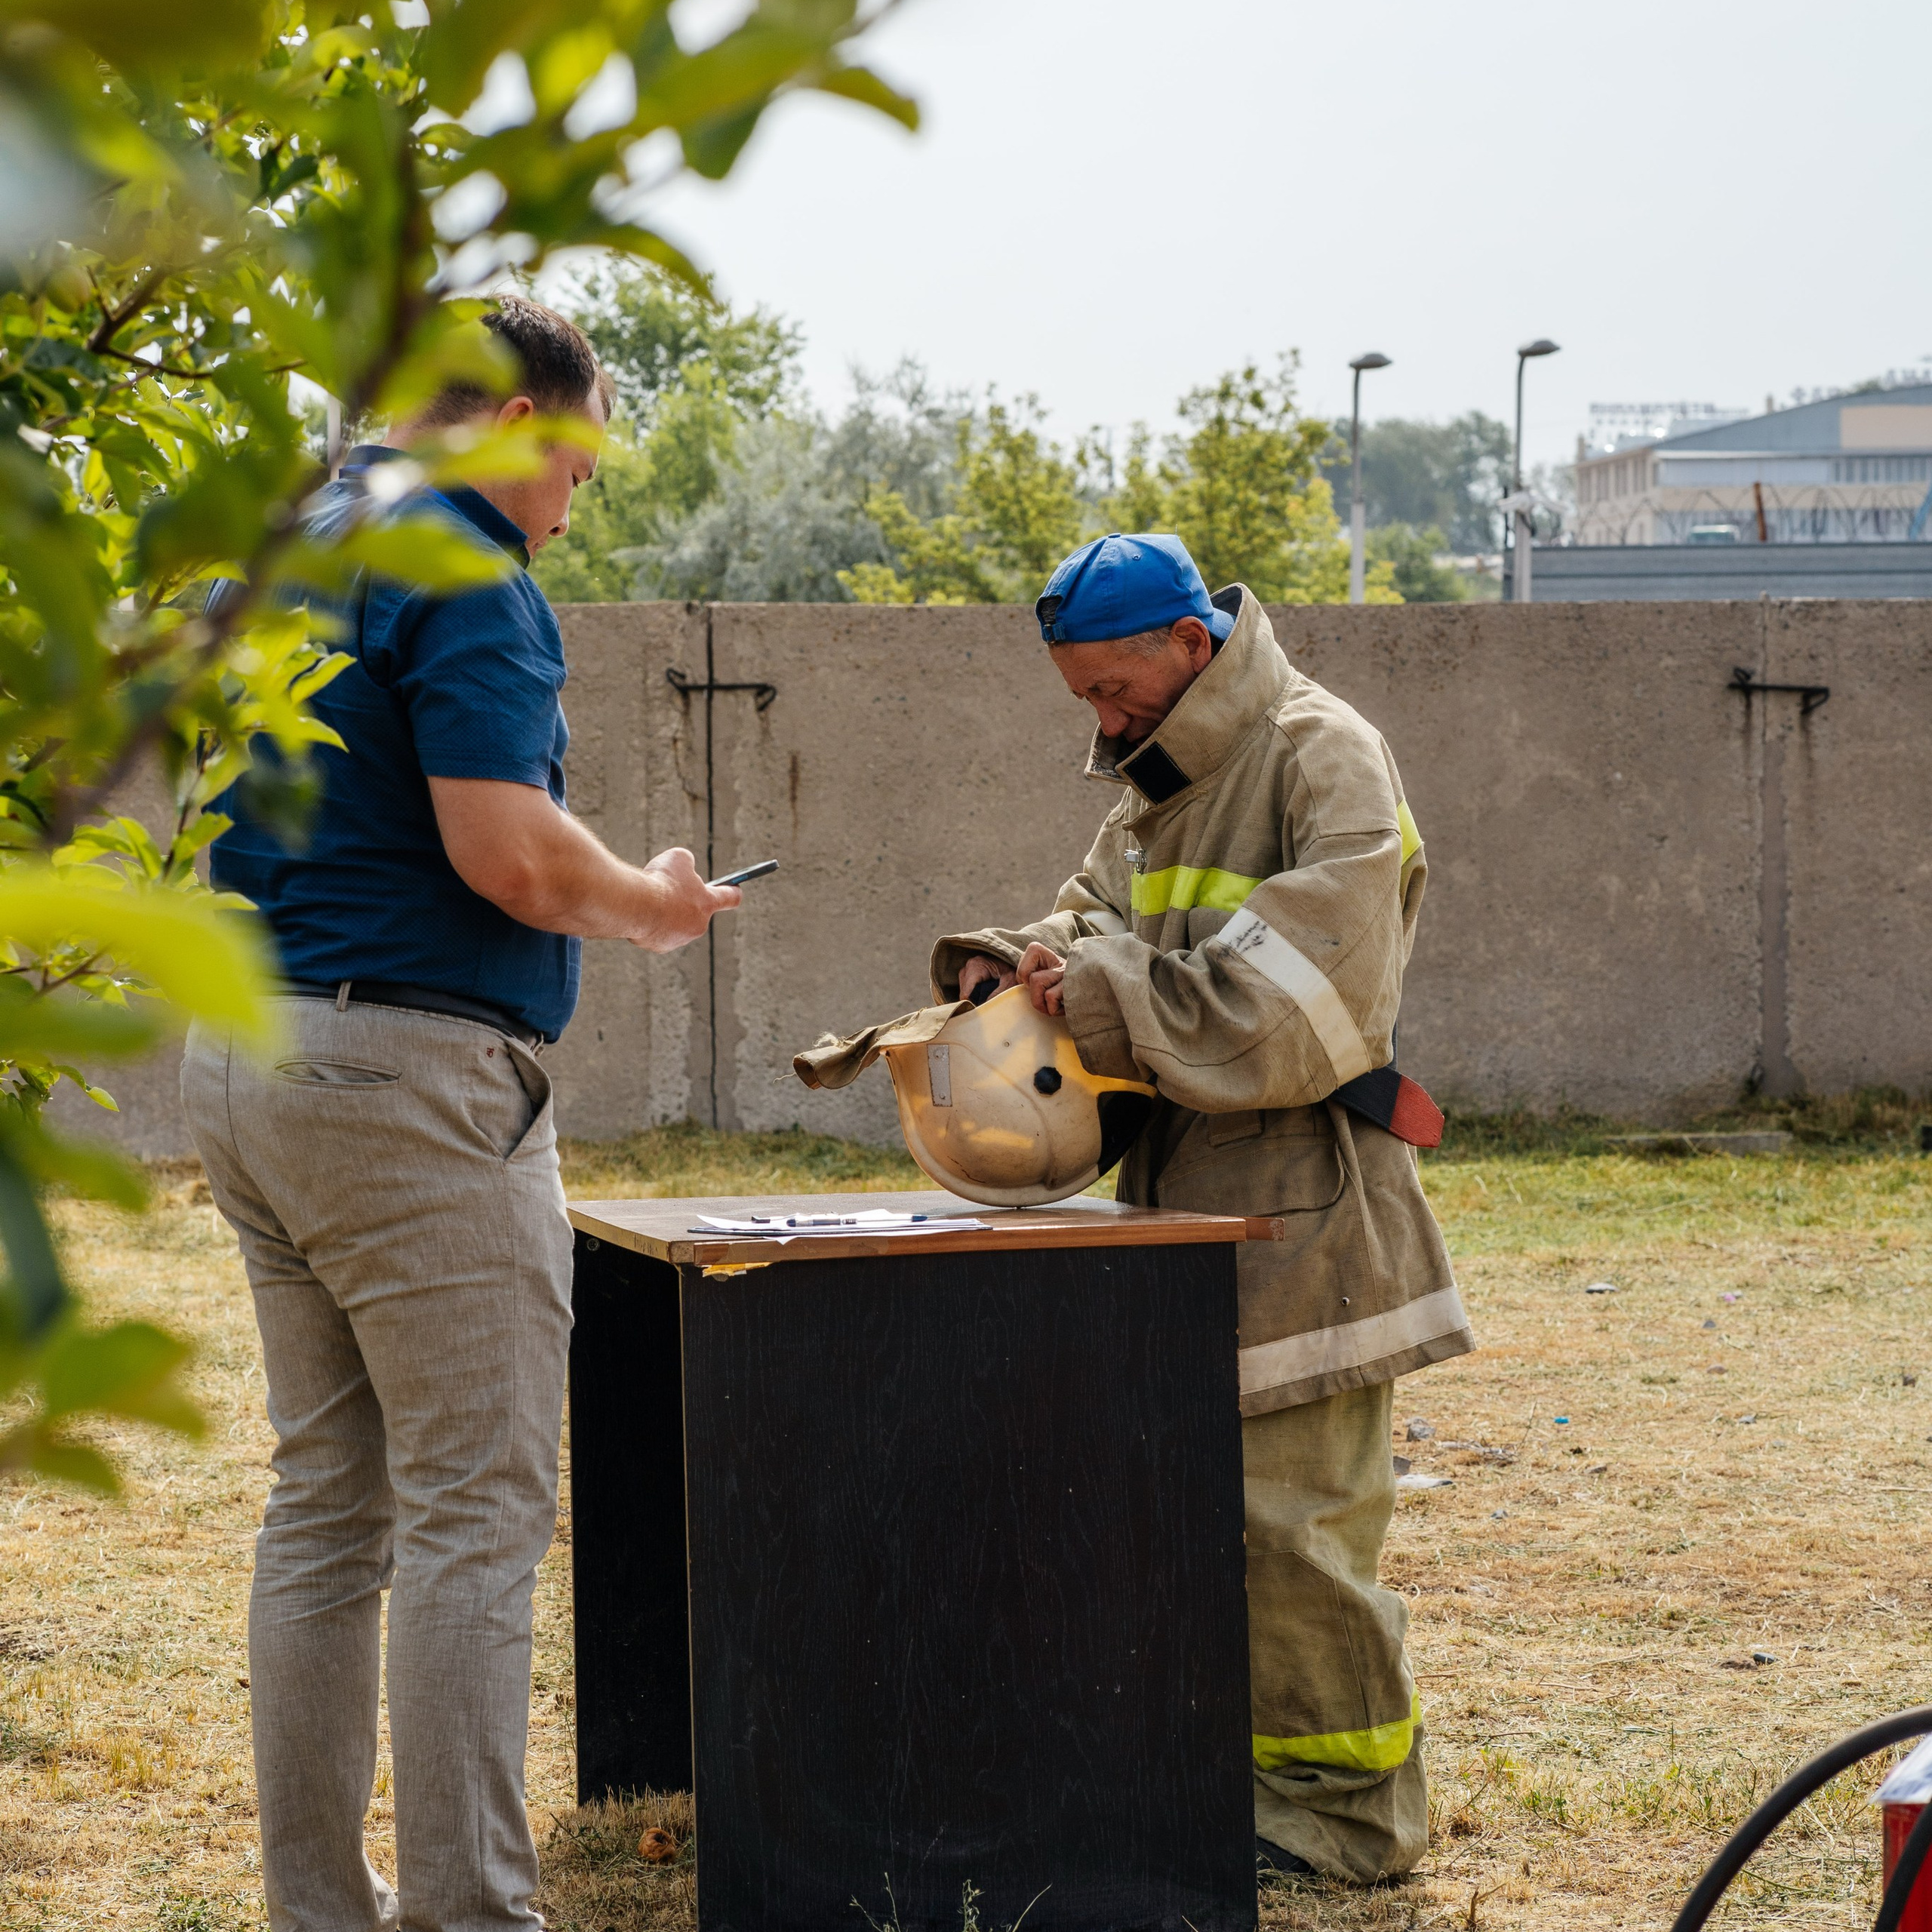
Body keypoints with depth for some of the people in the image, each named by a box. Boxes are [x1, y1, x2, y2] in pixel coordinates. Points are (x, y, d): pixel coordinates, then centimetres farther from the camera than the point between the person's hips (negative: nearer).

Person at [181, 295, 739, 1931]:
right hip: (407, 1068, -9)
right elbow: (509, 853, -21)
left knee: (326, 1498, 13)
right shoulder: (462, 573, -12)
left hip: (241, 1061, 9)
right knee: (473, 1510, -5)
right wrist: (651, 906, -2)